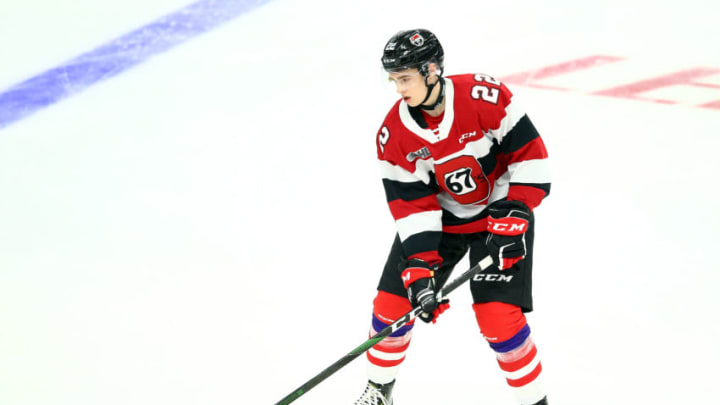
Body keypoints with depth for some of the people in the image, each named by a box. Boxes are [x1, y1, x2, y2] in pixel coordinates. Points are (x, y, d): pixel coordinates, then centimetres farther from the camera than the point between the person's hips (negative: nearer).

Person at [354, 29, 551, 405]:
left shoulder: (484, 96, -26)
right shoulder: (394, 135, -15)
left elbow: (530, 154, -18)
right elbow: (411, 204, -14)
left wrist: (514, 217, -24)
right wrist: (419, 269, -23)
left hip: (500, 213, -4)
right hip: (439, 218, 4)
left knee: (499, 318, -15)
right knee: (392, 303, 2)